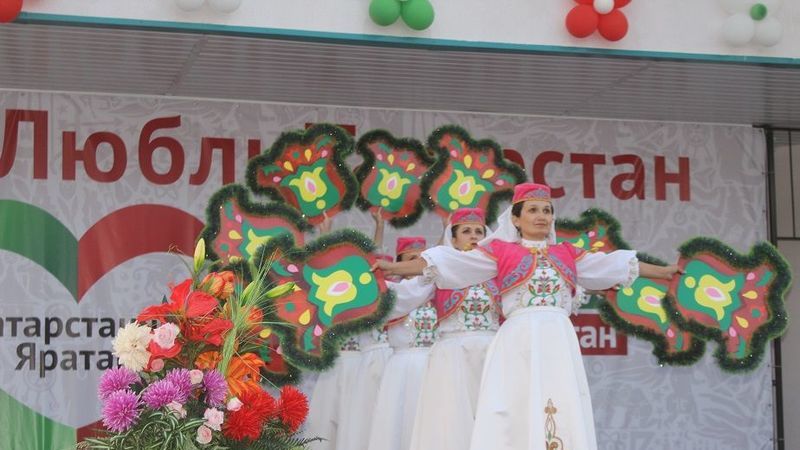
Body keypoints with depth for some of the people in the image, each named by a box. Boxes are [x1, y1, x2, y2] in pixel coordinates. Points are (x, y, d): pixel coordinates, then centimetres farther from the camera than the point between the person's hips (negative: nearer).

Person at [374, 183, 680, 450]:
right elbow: (450, 262, 5)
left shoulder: (566, 254, 19)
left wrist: (664, 271, 30)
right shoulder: (502, 251, 9)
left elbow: (612, 265, 25)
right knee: (515, 415, -9)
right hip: (519, 343, -3)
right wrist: (396, 268, 1)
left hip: (560, 344, 3)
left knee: (565, 415, -4)